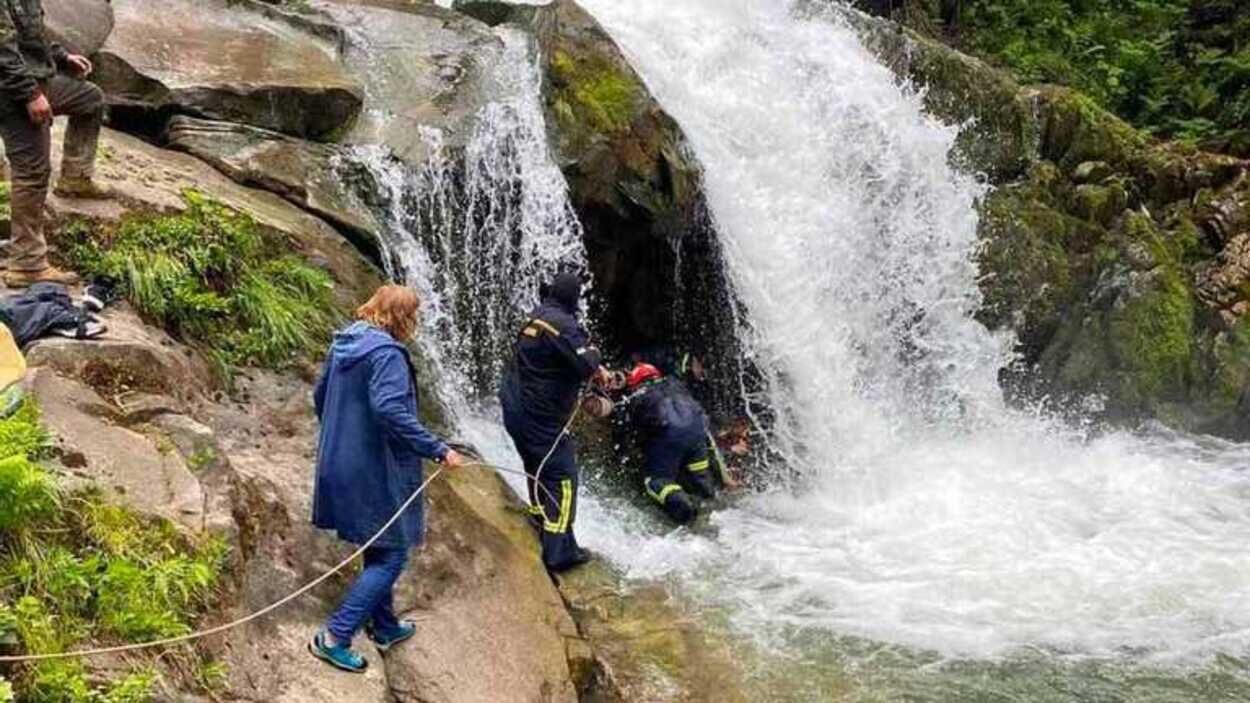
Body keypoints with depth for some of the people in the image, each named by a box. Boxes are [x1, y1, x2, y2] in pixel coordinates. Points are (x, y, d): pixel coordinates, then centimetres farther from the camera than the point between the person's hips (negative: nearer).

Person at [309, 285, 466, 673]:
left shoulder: (344, 344, 8)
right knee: (390, 555, 1)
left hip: (340, 463, 10)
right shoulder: (386, 354, -20)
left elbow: (320, 395, 17)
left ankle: (385, 627, 34)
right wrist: (438, 450, -25)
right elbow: (391, 412, -30)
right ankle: (334, 637, 0)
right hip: (373, 470, -10)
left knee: (379, 549, 22)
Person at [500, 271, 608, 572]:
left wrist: (595, 368, 13)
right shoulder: (562, 323, -19)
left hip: (515, 409, 9)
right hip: (540, 416, -9)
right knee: (562, 477, -3)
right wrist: (593, 352, -3)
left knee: (539, 471, 23)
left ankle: (541, 532, 35)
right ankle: (559, 552, -4)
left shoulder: (538, 316, 10)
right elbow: (586, 366, -24)